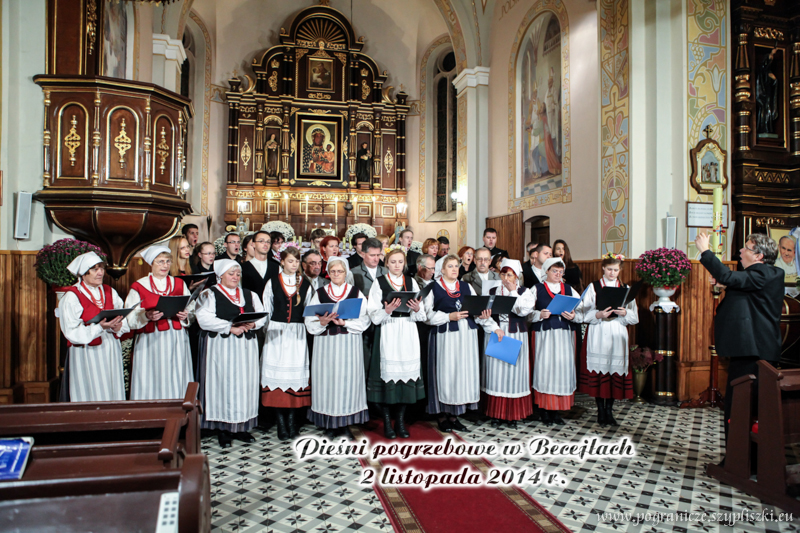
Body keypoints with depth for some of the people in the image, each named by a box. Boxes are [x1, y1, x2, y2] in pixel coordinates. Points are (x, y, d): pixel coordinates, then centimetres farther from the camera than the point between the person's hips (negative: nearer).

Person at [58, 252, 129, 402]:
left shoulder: (110, 292, 10)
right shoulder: (71, 297, -6)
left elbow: (125, 321, 8)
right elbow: (72, 332, -13)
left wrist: (117, 327, -14)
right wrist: (100, 327, -24)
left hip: (110, 353, 5)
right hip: (87, 356, -4)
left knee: (113, 395, 6)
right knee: (91, 396, -2)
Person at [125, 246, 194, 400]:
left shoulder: (180, 284, 14)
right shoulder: (139, 287, 5)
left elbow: (192, 311, 11)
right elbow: (130, 319, -3)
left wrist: (185, 316, -10)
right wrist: (147, 316, -21)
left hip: (177, 341, 2)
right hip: (150, 343, -2)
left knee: (176, 381, 1)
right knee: (152, 383, -3)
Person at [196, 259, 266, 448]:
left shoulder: (250, 295, 17)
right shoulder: (209, 294, 2)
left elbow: (262, 315, 10)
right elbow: (205, 319, -13)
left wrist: (252, 324, -11)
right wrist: (230, 327, -17)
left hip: (246, 346, 4)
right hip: (221, 346, -4)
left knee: (246, 383, 3)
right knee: (224, 383, -4)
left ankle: (241, 427, 12)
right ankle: (223, 428, 6)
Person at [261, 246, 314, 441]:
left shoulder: (305, 284, 8)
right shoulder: (272, 283, 6)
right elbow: (266, 310, 7)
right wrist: (266, 330, 2)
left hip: (297, 335, 1)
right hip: (276, 333, -1)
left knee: (296, 373, -1)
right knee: (277, 372, -2)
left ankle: (292, 418, 9)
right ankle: (281, 421, 6)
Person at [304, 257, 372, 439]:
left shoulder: (356, 293, 6)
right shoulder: (319, 293, 8)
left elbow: (364, 320, -1)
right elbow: (310, 322, 3)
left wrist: (344, 322, -14)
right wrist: (322, 322, -16)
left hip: (350, 344, 0)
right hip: (325, 344, 1)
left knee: (349, 380, -1)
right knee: (327, 380, 0)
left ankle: (346, 424, 12)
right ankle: (330, 425, 12)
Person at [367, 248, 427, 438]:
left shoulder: (411, 282, 11)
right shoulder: (379, 283, 3)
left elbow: (421, 315, 9)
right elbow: (374, 316, -4)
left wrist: (417, 309, -12)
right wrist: (386, 311, -22)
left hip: (407, 334, 3)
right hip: (387, 333, -3)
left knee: (407, 371, 2)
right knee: (388, 373, -5)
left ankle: (400, 421, 15)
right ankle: (387, 422, 9)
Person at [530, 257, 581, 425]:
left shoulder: (569, 289, 14)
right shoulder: (537, 289, 6)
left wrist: (573, 316, -9)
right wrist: (540, 315, -18)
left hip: (565, 335, 3)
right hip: (544, 334, -3)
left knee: (563, 367, 0)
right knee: (544, 368, -5)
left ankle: (557, 410, 11)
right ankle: (545, 410, 6)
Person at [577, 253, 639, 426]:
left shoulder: (625, 288, 10)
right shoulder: (593, 287, 4)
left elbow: (634, 317, 7)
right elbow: (585, 313, -2)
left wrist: (625, 313, -12)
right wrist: (598, 315, -19)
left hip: (618, 334, 2)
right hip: (598, 335, -2)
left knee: (615, 369, 1)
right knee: (599, 369, -2)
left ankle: (609, 410, 14)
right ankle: (601, 410, 11)